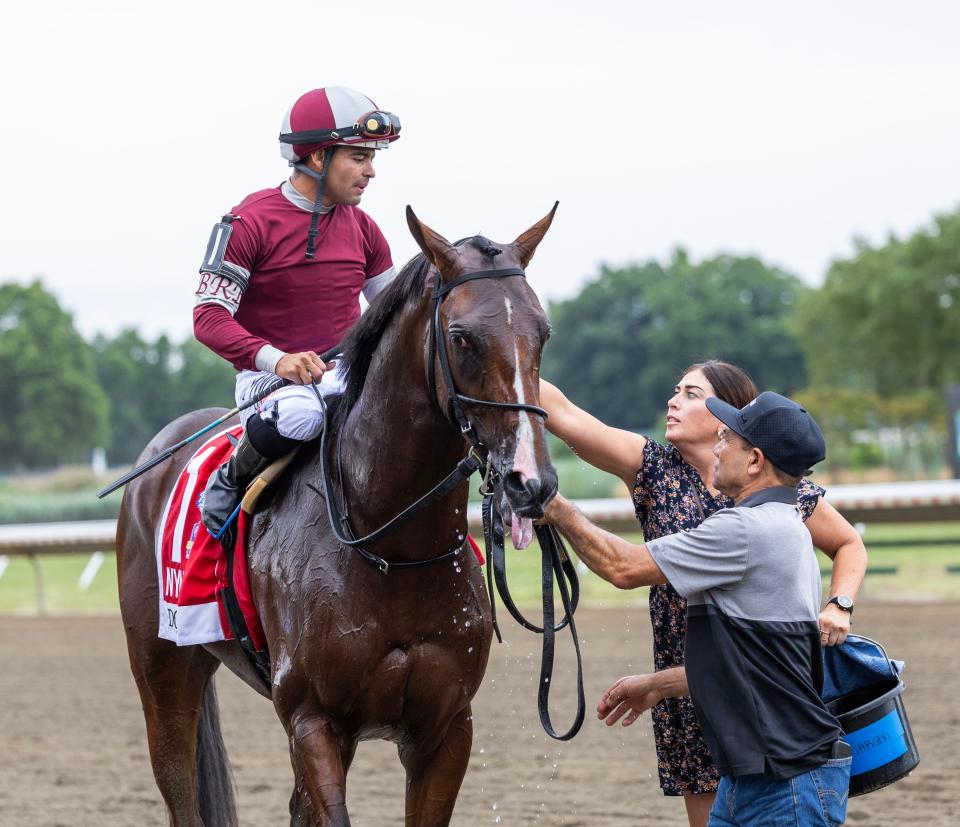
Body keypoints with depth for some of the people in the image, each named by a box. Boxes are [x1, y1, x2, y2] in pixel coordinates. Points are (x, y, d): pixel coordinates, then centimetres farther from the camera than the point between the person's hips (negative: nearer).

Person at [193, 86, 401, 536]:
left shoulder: (362, 229, 10)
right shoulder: (250, 222, -10)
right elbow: (209, 317, -15)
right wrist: (275, 359, -30)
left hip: (348, 375, 6)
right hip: (269, 377, -6)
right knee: (300, 414, -39)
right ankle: (233, 479, -10)